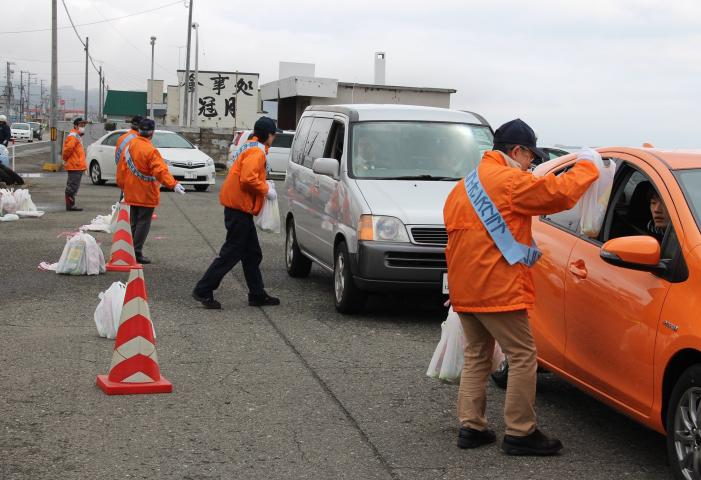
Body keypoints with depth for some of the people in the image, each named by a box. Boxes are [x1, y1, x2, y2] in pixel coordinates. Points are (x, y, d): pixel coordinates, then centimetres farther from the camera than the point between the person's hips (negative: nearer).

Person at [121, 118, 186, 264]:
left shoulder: (130, 145, 4)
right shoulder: (151, 151, -19)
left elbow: (123, 168, 13)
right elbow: (160, 170, -31)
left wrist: (123, 186, 25)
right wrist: (173, 185, -39)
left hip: (132, 193, 7)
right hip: (146, 194, -7)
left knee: (134, 223, 17)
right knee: (143, 223, -1)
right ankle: (137, 253, -2)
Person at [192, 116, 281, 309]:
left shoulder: (250, 147, 17)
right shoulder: (256, 152, -15)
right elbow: (248, 179, -26)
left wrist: (264, 185, 11)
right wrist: (266, 190, -13)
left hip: (238, 206, 11)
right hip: (239, 206, -11)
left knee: (252, 254, 14)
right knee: (231, 253, -7)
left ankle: (257, 294, 20)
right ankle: (203, 291, -3)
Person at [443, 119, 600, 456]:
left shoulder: (465, 185, 18)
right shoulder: (510, 181, -11)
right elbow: (560, 192, -11)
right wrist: (587, 165, 6)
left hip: (464, 289, 9)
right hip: (497, 289, -9)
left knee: (476, 356, 16)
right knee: (522, 356, -1)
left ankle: (470, 427, 16)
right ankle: (519, 433, 2)